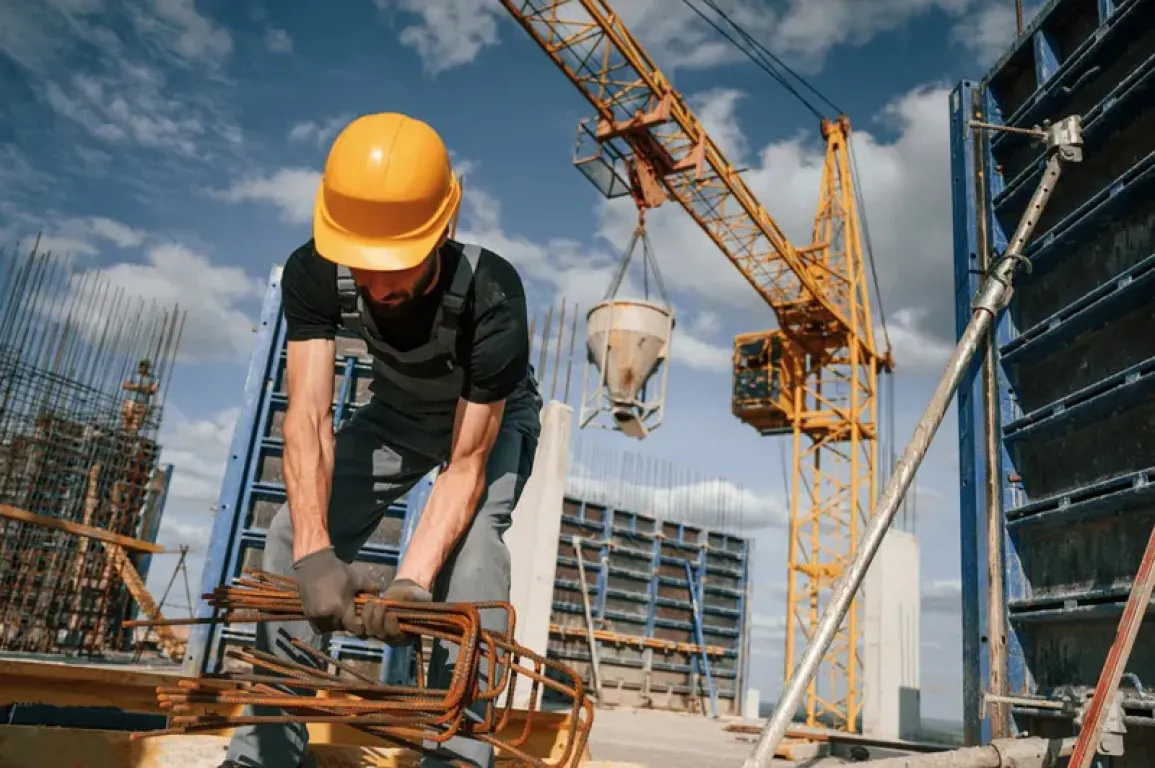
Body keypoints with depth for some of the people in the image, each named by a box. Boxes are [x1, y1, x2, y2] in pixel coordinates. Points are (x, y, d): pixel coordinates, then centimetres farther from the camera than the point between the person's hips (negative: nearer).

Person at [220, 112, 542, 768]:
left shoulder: (491, 295, -40)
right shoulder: (314, 275, -30)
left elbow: (466, 464, -36)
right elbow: (310, 416, -37)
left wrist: (411, 580, -48)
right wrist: (315, 554, -50)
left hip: (494, 417, -3)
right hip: (398, 412, 4)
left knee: (473, 533, -32)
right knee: (296, 531, -10)